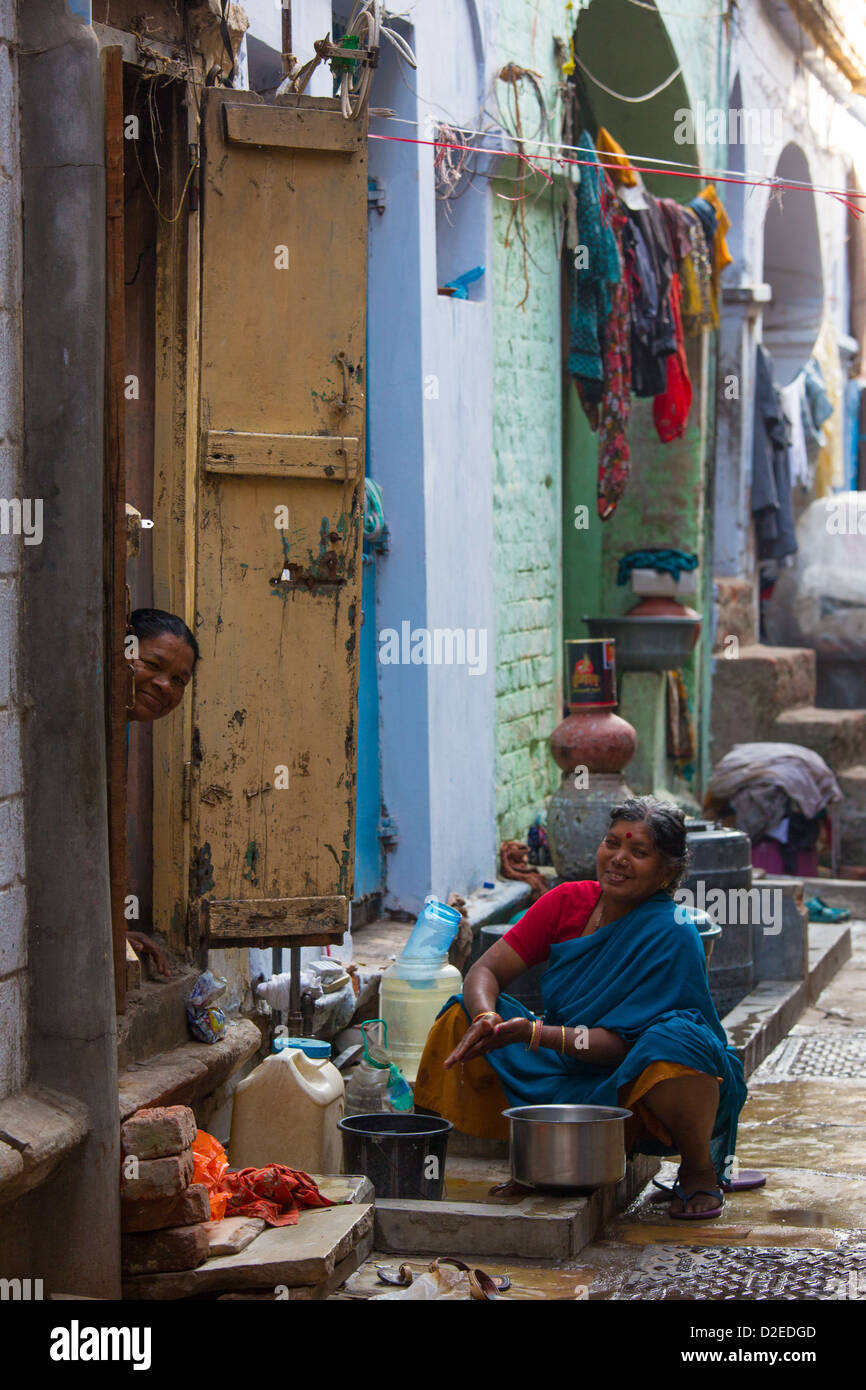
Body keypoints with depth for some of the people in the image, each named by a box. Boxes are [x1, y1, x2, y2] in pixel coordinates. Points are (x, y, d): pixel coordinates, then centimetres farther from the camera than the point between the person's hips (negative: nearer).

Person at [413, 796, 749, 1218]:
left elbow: (622, 1044, -22)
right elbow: (486, 970, -4)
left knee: (672, 1041, -38)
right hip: (572, 1080, 4)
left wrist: (536, 1034, -35)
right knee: (464, 1015, -10)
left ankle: (701, 1170, -10)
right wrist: (486, 1018, -27)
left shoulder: (672, 935, -19)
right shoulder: (568, 902, -3)